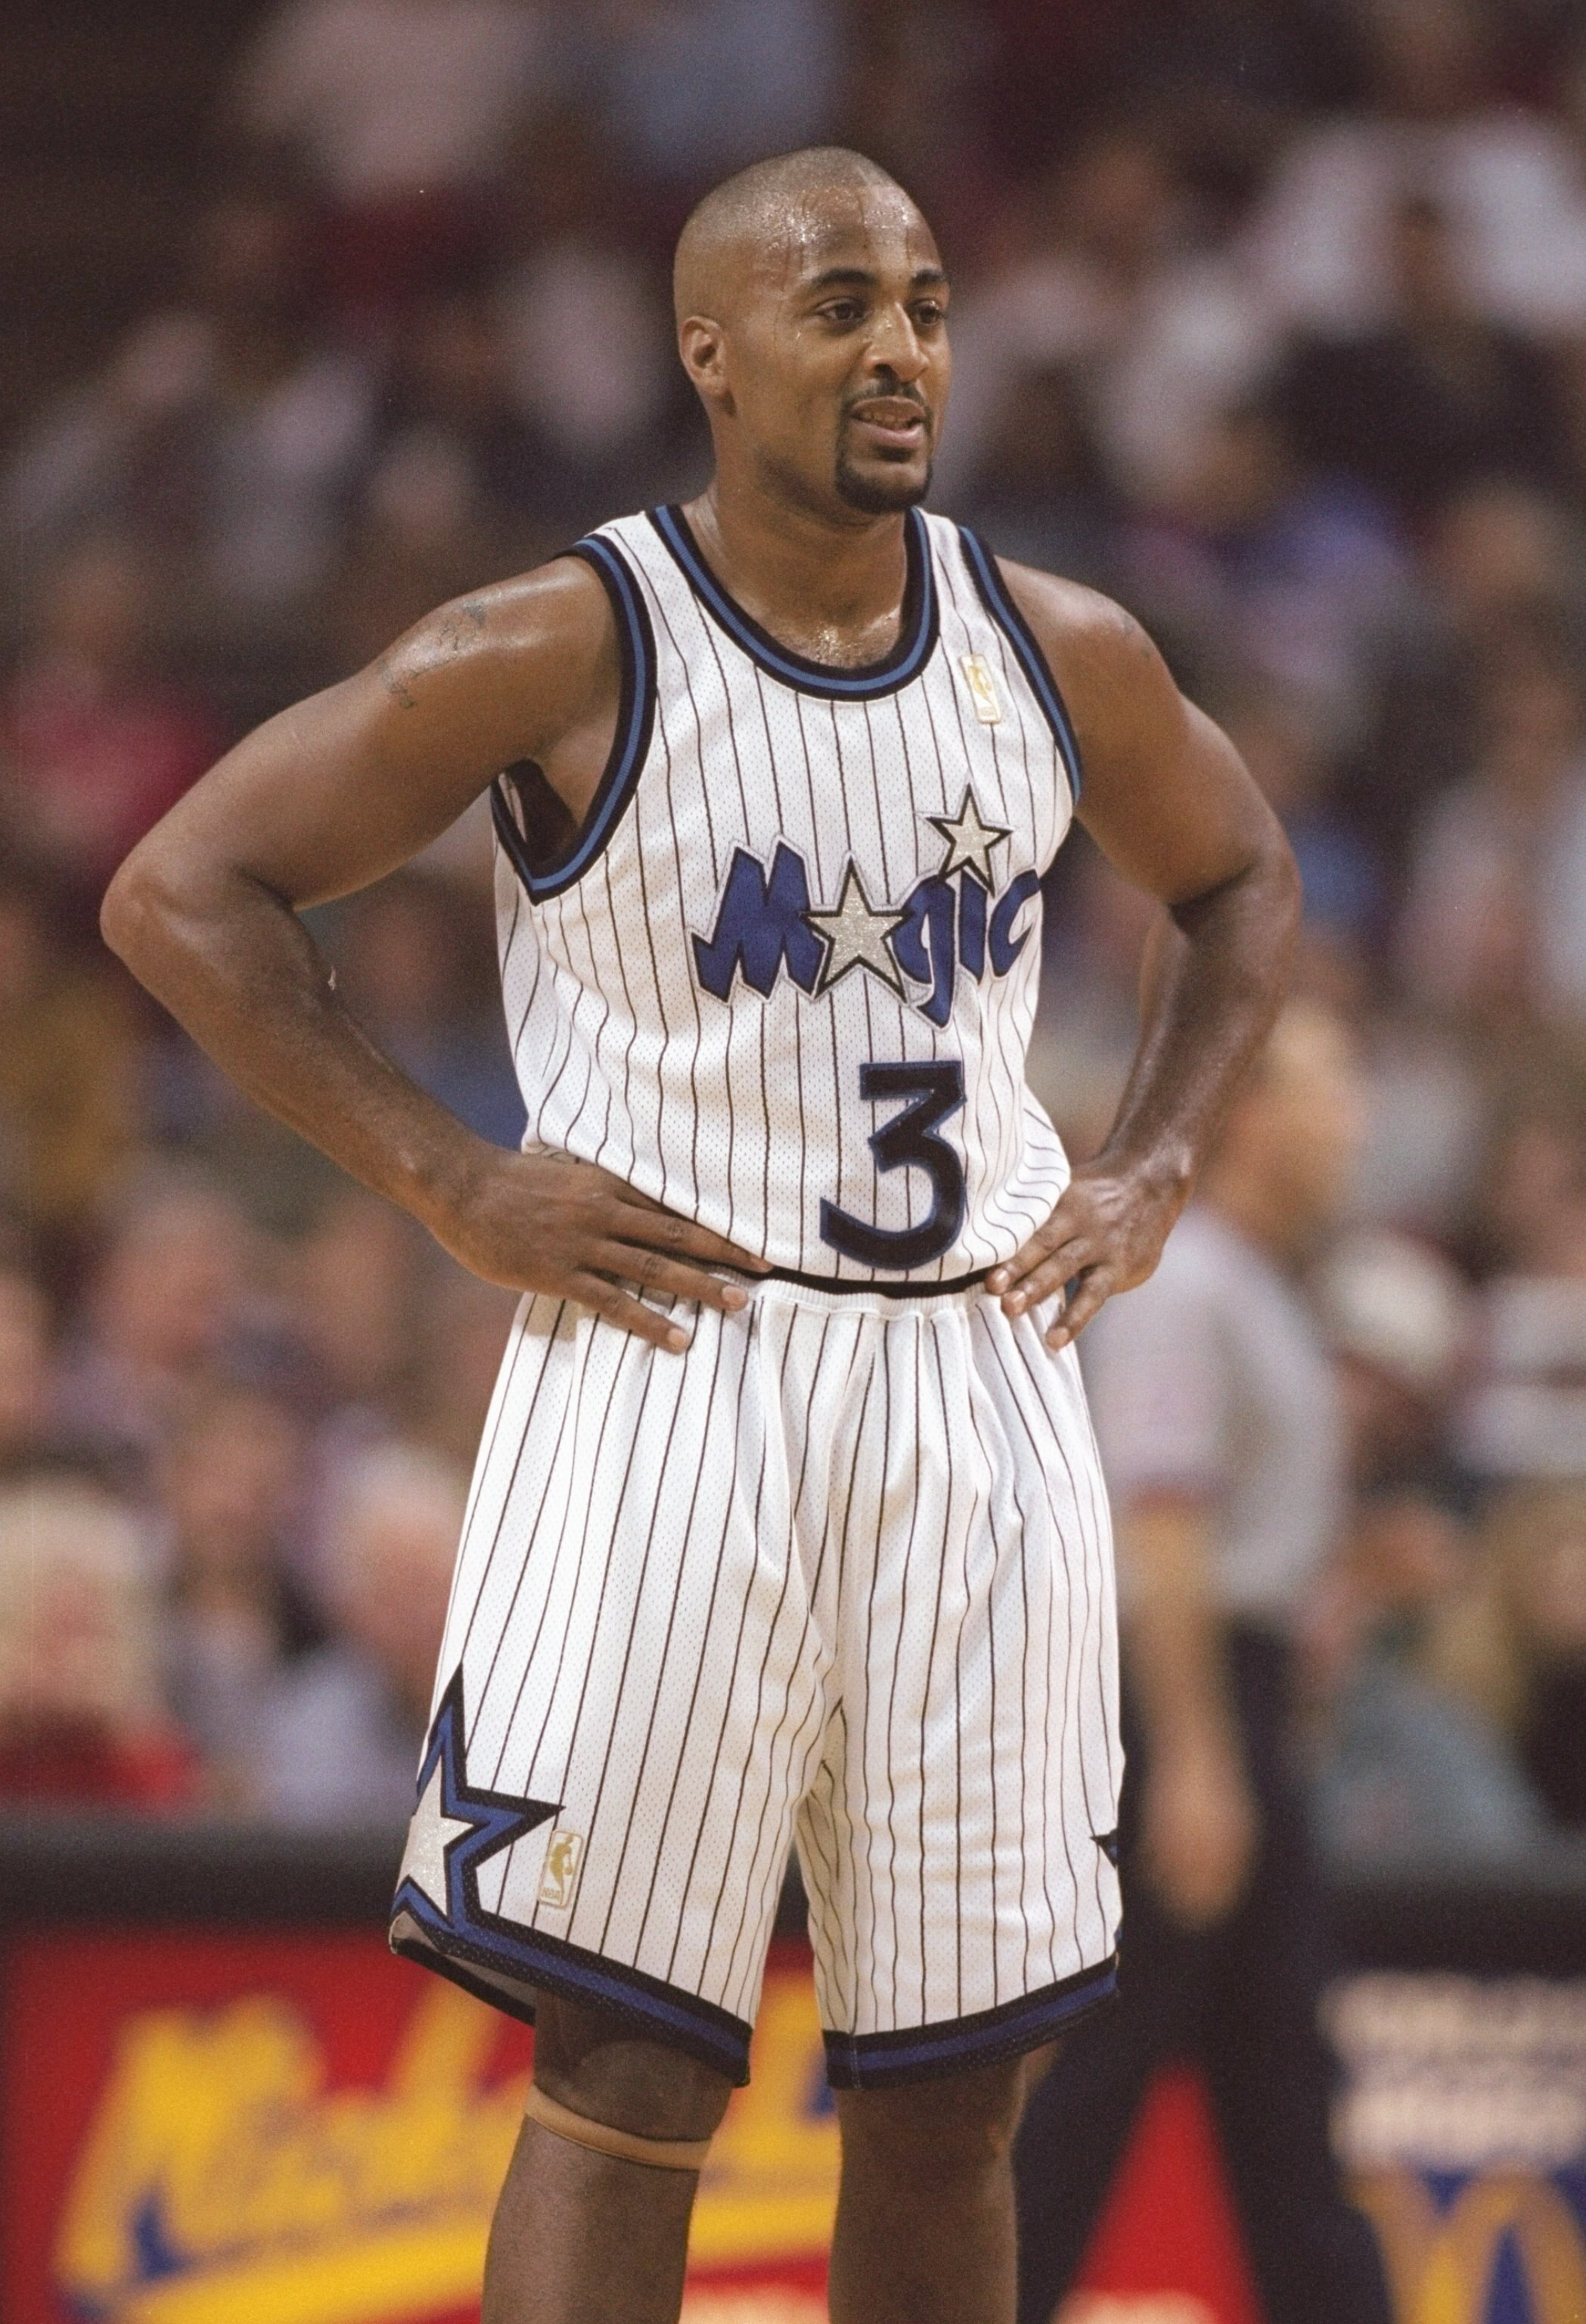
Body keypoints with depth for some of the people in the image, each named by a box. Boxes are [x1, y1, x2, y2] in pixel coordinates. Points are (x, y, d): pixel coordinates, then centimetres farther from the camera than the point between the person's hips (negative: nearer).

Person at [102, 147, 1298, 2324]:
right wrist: (453, 1180, -10)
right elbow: (183, 890, -5)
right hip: (678, 1367, -4)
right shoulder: (567, 654, -8)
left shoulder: (1060, 655, 5)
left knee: (954, 2091, 8)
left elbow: (1241, 881, 25)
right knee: (628, 2081, -7)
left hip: (985, 1384, 4)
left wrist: (1149, 1172, 10)